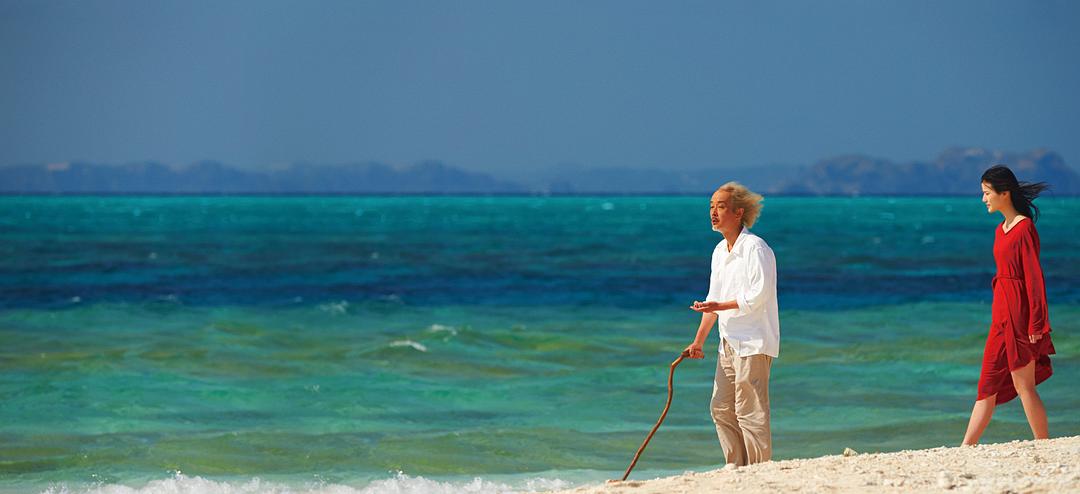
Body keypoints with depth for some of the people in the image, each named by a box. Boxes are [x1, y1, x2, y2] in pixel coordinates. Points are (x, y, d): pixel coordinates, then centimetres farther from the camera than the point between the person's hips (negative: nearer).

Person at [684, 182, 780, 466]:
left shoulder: (755, 248, -13)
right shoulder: (720, 251, 15)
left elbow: (757, 296, -19)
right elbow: (713, 300, 20)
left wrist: (720, 306, -17)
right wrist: (699, 341, 17)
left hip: (754, 343, -9)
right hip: (730, 343, 9)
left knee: (750, 412, -9)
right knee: (721, 410, 10)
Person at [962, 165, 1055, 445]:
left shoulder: (1024, 228, -12)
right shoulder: (1001, 230, 14)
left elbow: (1034, 276, -15)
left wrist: (1036, 324, -18)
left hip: (1019, 312, -9)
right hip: (1001, 312, 9)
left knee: (1023, 385, -3)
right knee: (988, 384, 8)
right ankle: (965, 450, 8)